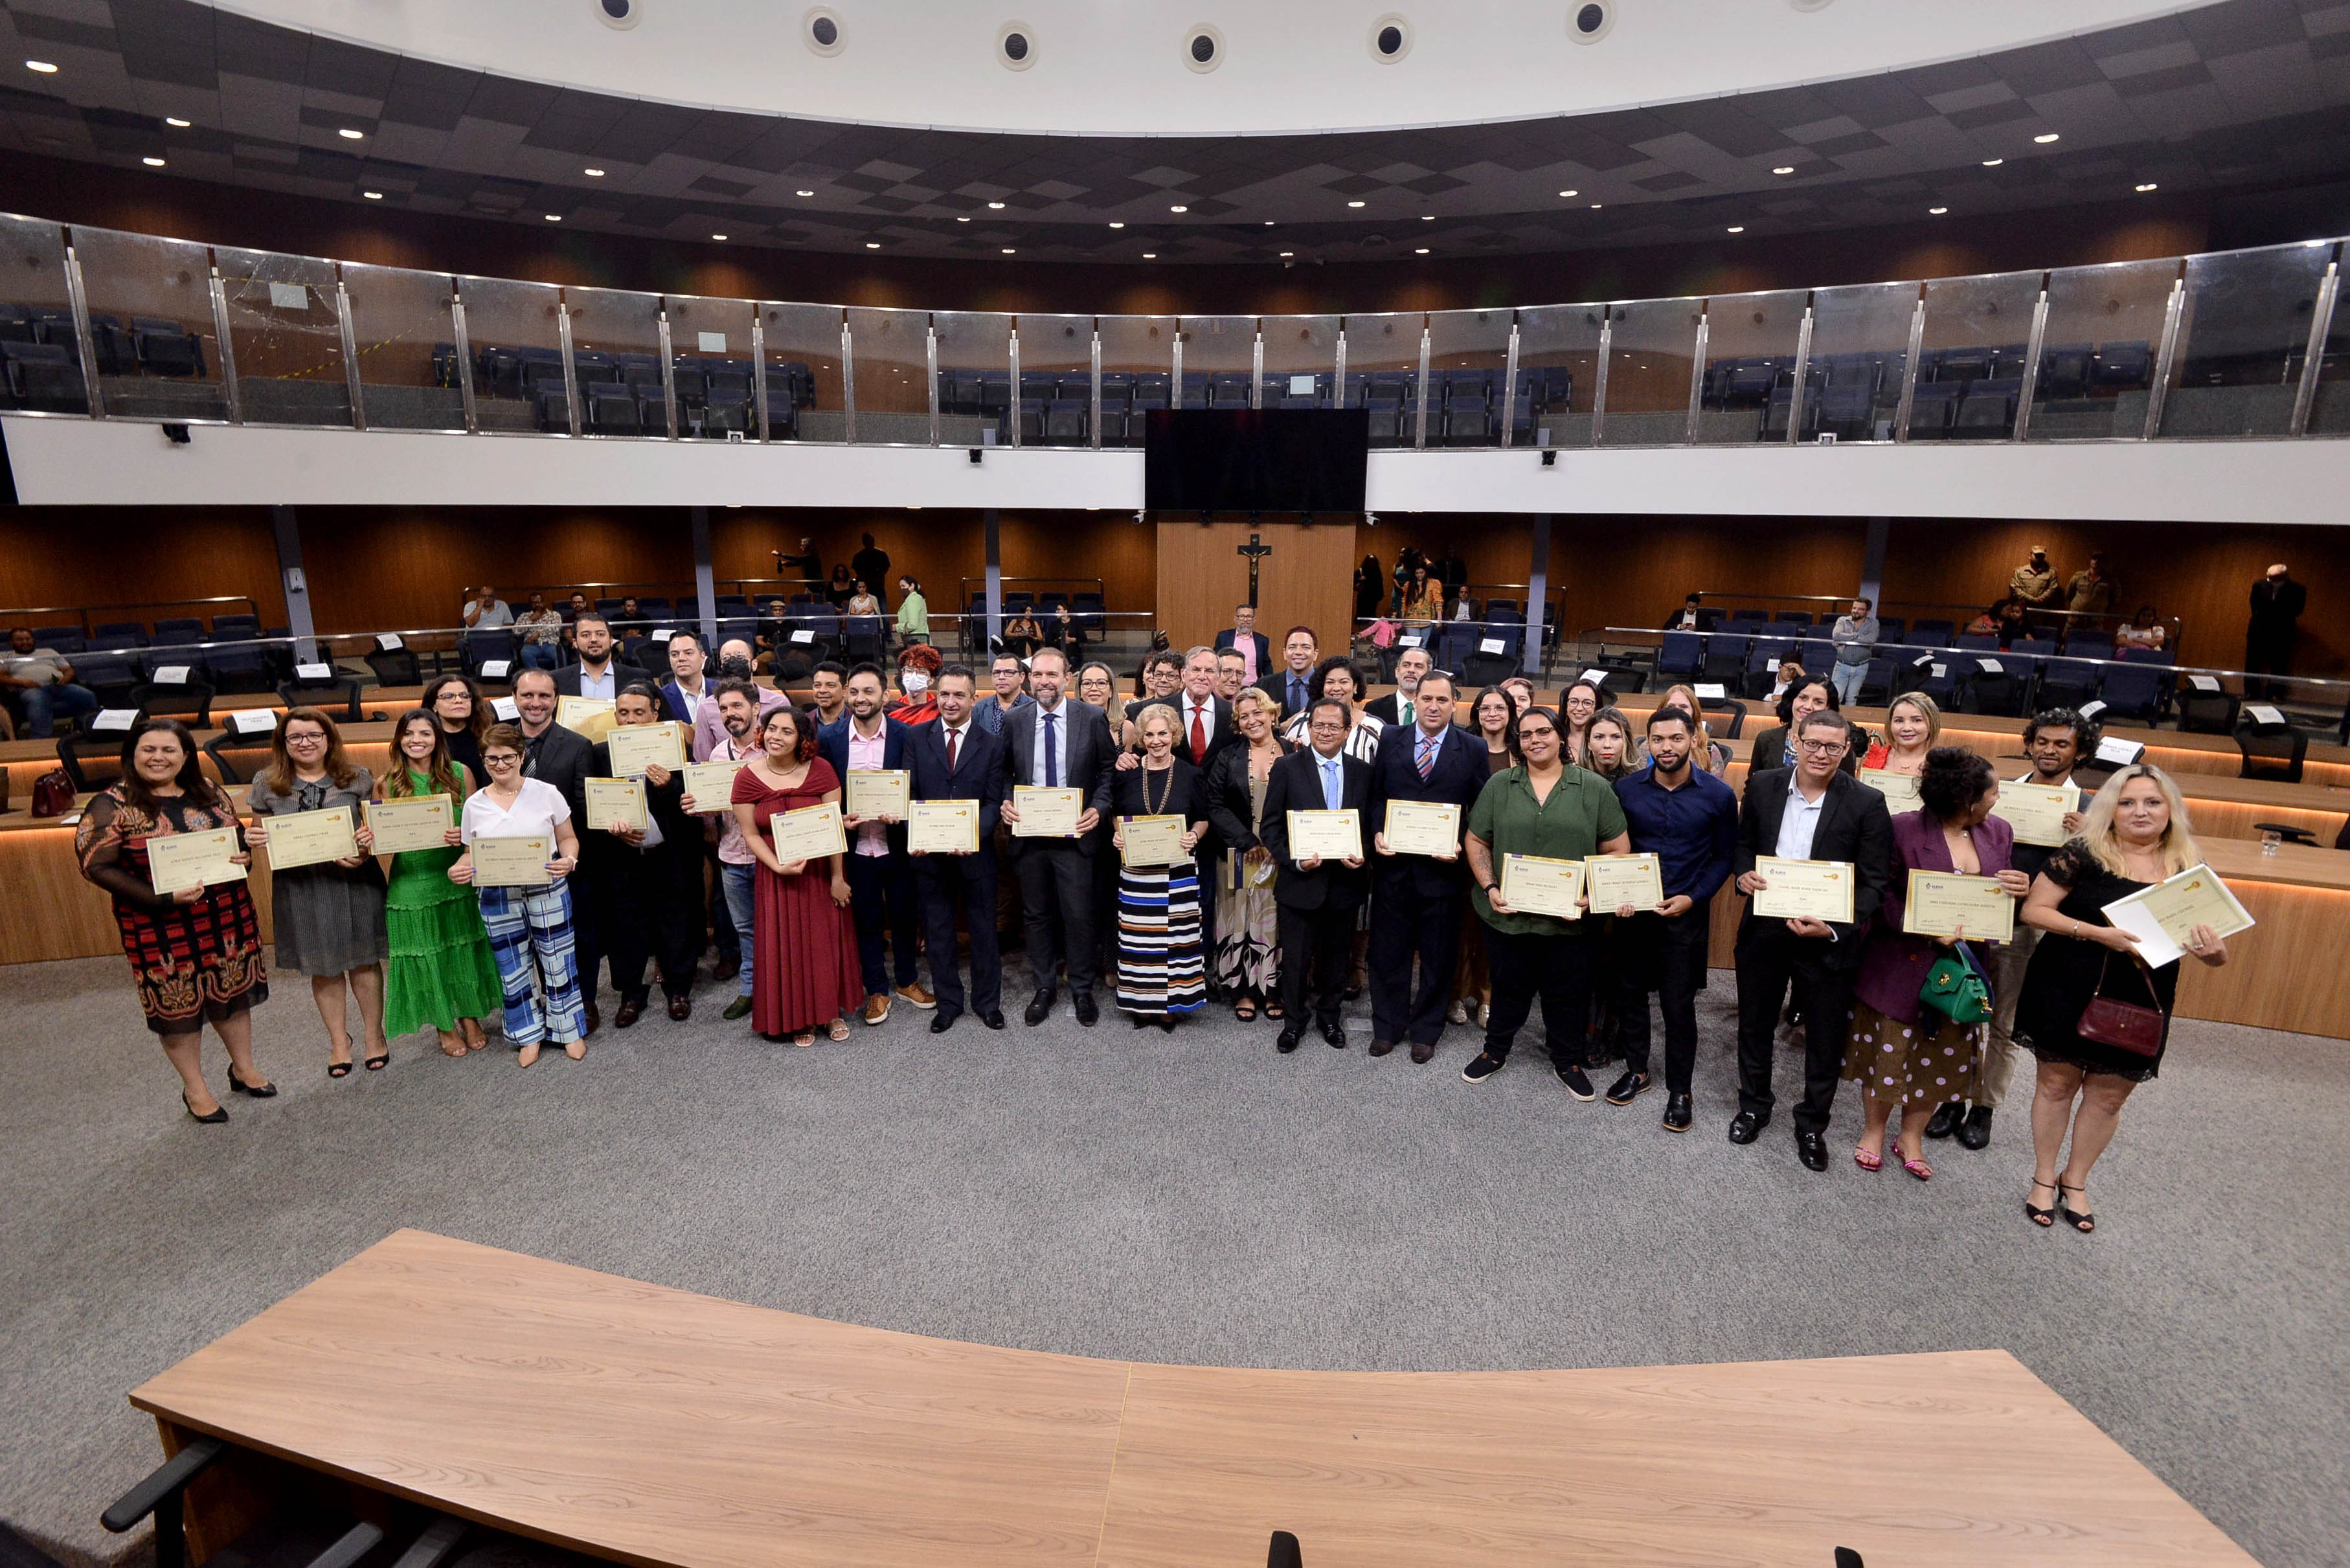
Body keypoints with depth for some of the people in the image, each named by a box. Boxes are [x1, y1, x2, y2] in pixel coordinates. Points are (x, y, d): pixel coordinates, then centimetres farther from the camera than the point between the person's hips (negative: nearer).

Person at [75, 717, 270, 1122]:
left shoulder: (208, 792, 6)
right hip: (161, 927, -4)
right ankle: (194, 1090, 23)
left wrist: (244, 855, -7)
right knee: (178, 1003, 6)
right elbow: (97, 866, -12)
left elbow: (238, 836, 17)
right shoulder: (111, 805, -8)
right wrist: (162, 898, -21)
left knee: (234, 991, 15)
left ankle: (244, 1068, 34)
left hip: (228, 916, 4)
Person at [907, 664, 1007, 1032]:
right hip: (928, 851, 1)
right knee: (938, 931, 12)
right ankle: (948, 1002, 27)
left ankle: (987, 1001, 27)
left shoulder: (992, 743, 0)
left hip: (975, 851, -1)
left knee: (983, 929, 11)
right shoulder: (917, 738, 3)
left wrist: (973, 835, -21)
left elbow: (994, 801, -5)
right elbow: (909, 793, 1)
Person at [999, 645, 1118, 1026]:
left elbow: (1108, 769, 3)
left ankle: (1082, 990, 22)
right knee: (1037, 915, 13)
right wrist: (1004, 803, -8)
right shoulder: (1014, 721, 2)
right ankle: (1044, 988, 29)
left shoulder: (1092, 719, -3)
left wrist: (1099, 808, -12)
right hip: (1028, 834, 2)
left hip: (1075, 834, -2)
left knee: (1079, 916, 4)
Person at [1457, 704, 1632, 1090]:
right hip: (1509, 914, 1)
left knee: (1567, 995, 14)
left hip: (1571, 920, 0)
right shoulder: (1499, 785, 2)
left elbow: (1617, 850, 0)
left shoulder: (1594, 788, -1)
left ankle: (1568, 1062, 35)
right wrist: (1490, 889, -8)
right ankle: (1495, 1051, 36)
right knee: (1509, 990, 16)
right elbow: (1477, 841, 5)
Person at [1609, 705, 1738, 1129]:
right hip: (1632, 909, 2)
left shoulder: (1719, 795, -7)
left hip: (1686, 915, -2)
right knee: (1632, 993, 13)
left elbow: (1724, 856, 0)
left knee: (1679, 1005, 4)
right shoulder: (1627, 789, -4)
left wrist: (1693, 898, -11)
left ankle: (1680, 1090, 20)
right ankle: (1636, 1070, 32)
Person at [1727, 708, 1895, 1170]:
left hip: (1827, 938, -2)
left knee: (1825, 1038, 12)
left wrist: (1834, 929, -22)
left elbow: (1873, 883, -9)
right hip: (1763, 928, 2)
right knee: (1754, 1023, 18)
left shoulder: (1867, 803, -11)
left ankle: (1812, 1126, 34)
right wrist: (1743, 874, -11)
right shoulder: (1762, 785, -2)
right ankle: (1753, 1107, 40)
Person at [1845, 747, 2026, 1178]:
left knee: (1944, 1054, 13)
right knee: (1888, 1047, 5)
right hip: (1904, 962, -5)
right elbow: (1882, 893, -13)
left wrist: (2021, 889, -9)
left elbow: (2003, 895, 15)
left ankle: (1912, 1137, 30)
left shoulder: (1999, 832, 5)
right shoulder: (1904, 829, -14)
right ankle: (1874, 1131, 25)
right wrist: (1929, 931, -22)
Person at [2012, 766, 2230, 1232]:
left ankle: (2075, 1182, 31)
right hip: (2067, 995, -3)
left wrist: (2213, 950, -21)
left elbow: (2214, 953, 3)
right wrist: (2100, 934, -21)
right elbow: (2033, 910, -10)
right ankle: (2044, 1179, 25)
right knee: (2057, 1083, 9)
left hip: (2140, 1005, 3)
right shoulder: (2083, 855, -9)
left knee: (2109, 1096, 12)